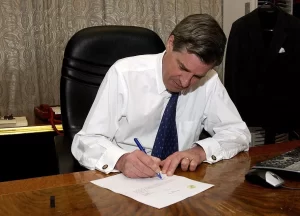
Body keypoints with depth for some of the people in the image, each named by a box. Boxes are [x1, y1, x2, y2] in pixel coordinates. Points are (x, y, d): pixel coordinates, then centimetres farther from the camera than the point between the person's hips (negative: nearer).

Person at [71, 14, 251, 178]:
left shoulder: (208, 81, -7)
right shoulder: (124, 74, -15)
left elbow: (239, 133, -1)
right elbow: (86, 141, -14)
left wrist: (201, 150, -20)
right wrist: (121, 160, -34)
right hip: (123, 180, -1)